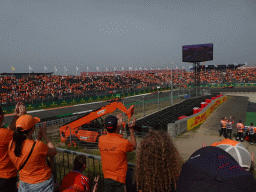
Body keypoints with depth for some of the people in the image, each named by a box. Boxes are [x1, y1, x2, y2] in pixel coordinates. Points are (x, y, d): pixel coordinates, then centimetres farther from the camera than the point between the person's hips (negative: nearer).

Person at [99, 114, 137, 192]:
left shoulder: (101, 139, -10)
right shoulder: (124, 143, -23)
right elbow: (134, 146, 1)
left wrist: (119, 123, 13)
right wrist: (131, 129, 2)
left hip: (107, 178, 5)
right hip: (119, 179, -4)